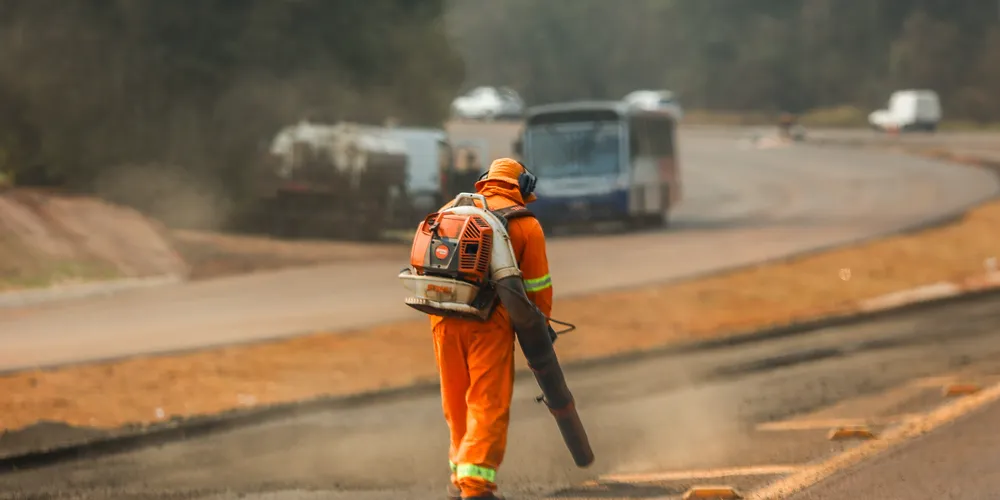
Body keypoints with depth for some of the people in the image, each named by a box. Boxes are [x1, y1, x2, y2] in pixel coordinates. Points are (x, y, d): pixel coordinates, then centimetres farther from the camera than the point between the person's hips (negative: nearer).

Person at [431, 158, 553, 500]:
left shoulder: (451, 210, 13)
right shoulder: (526, 225, 3)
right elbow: (537, 287, 3)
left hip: (444, 318, 4)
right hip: (489, 321, -4)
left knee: (457, 403, 17)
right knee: (489, 405, -2)